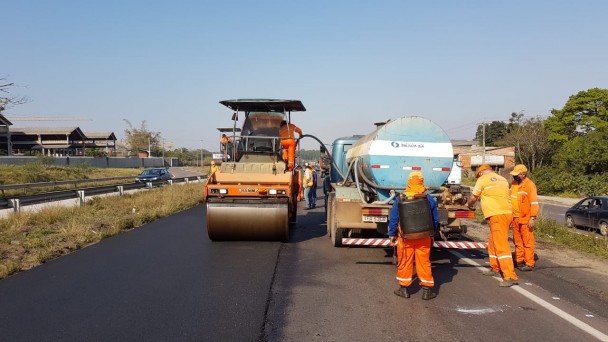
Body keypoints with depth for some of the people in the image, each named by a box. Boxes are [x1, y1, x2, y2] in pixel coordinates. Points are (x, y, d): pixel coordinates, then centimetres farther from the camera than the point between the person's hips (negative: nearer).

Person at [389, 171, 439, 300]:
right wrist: (432, 235, 19)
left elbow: (393, 220, -2)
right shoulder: (429, 199, -2)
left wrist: (392, 235, 9)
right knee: (424, 263, 8)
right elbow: (435, 220, 6)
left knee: (404, 262, 10)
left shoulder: (400, 199, -7)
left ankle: (403, 288, 19)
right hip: (424, 238, 1)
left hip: (405, 238, -1)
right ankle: (427, 290, 14)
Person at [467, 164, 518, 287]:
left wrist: (470, 205, 27)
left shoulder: (482, 180, -1)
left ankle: (510, 277, -15)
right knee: (493, 243, 21)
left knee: (501, 246, -11)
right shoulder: (502, 179, 19)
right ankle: (495, 269, 34)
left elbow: (473, 198, 5)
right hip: (507, 212, 8)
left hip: (497, 215, -8)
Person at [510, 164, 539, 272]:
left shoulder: (530, 185, -12)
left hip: (525, 219, -7)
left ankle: (529, 264, 5)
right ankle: (519, 261, 24)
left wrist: (533, 218, -18)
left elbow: (534, 203, -14)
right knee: (517, 241, 14)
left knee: (527, 242, -1)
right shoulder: (514, 184, 11)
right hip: (515, 218, 7)